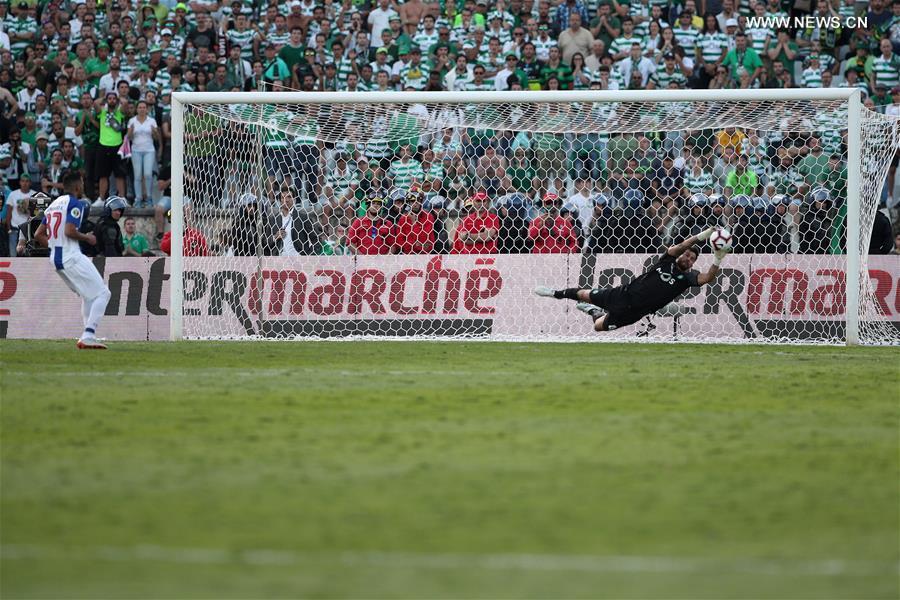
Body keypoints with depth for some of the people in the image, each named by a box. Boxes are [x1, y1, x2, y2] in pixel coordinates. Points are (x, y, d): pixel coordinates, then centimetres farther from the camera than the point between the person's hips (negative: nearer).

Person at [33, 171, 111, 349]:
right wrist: (86, 238, -5)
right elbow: (69, 231, -21)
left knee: (88, 295, 21)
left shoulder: (53, 205, 17)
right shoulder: (76, 204, -8)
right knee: (102, 293, -5)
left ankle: (89, 336, 14)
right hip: (71, 257, -9)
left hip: (55, 260, 9)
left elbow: (39, 235, 16)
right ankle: (88, 336, -17)